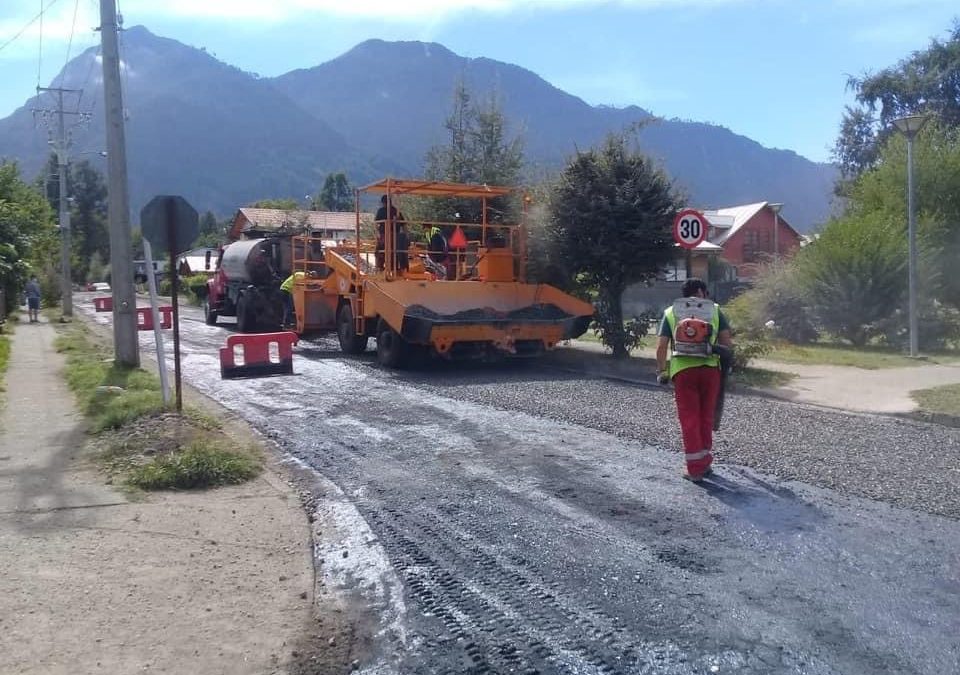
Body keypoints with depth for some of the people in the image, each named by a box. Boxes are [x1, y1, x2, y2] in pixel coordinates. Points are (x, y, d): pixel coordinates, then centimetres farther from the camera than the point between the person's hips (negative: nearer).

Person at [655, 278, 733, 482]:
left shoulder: (670, 312, 13)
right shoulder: (715, 310, 13)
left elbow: (661, 347, 4)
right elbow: (727, 341, 5)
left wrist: (662, 371, 12)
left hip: (682, 370, -1)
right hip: (710, 368, 1)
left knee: (689, 420, 3)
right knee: (706, 417, 15)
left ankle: (695, 469, 3)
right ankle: (705, 463, 25)